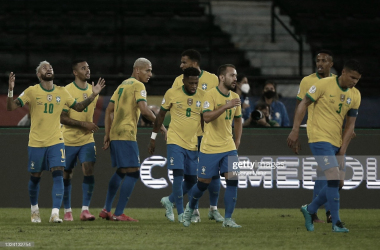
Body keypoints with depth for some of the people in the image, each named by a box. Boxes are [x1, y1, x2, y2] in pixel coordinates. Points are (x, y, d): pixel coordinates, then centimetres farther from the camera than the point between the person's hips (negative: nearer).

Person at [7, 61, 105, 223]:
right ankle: (34, 209, 32)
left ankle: (55, 213, -17)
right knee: (35, 178, 9)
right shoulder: (32, 91, -5)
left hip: (56, 142, 2)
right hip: (36, 143, -2)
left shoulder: (62, 92, 5)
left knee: (58, 175, -14)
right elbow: (11, 107, -9)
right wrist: (11, 90, -26)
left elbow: (79, 107, 18)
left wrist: (93, 95, 4)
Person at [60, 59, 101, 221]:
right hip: (69, 140, -3)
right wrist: (84, 124, -21)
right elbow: (63, 118, -16)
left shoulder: (92, 91, 6)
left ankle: (85, 210, -13)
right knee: (66, 175, 5)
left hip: (87, 140, 3)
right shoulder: (67, 91, -11)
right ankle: (67, 211, 18)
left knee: (89, 171, -12)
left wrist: (90, 127, 14)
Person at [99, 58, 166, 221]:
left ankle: (106, 210, 18)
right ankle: (119, 214, -10)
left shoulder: (122, 85, 20)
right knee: (133, 172, -7)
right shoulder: (138, 86, -6)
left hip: (114, 134, 9)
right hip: (126, 134, -9)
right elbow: (144, 110, -18)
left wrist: (107, 135, 17)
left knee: (121, 171, 19)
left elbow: (109, 111, 19)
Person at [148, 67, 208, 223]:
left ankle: (169, 201, 30)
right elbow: (161, 115, 5)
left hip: (193, 144, 3)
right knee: (178, 174, -16)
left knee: (191, 179, 5)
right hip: (175, 141, -3)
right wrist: (153, 137, 8)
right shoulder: (172, 93, -6)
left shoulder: (203, 96, -1)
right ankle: (181, 213, -9)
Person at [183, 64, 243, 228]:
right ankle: (190, 208, 31)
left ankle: (228, 219, -3)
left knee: (232, 181, -9)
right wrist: (226, 106, -34)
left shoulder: (235, 97, 8)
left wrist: (237, 141, 14)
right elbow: (207, 117, -26)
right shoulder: (211, 95, -12)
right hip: (210, 147, -5)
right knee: (204, 182, 3)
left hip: (228, 148, 5)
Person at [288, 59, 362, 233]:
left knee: (336, 184, 7)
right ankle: (336, 223, -10)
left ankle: (309, 209, 28)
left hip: (337, 143, 7)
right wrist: (295, 131, -11)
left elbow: (350, 123, 9)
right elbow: (303, 104, -6)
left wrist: (343, 149, 1)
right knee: (334, 178, -16)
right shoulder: (324, 85, -11)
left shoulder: (355, 95, 6)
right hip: (320, 139, -7)